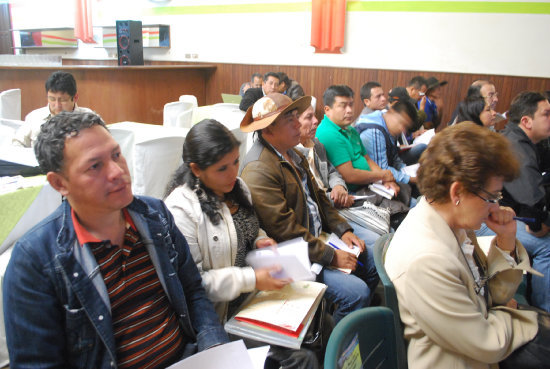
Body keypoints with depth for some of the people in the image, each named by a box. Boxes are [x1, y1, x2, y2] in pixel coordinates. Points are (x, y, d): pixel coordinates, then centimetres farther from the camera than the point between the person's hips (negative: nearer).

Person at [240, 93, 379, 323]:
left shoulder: (291, 154, 10)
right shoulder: (258, 170, -23)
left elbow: (317, 196, 17)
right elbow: (285, 230, -24)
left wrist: (342, 230, 5)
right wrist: (331, 256, -19)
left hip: (318, 238, 10)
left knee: (371, 264, 12)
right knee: (357, 292, -18)